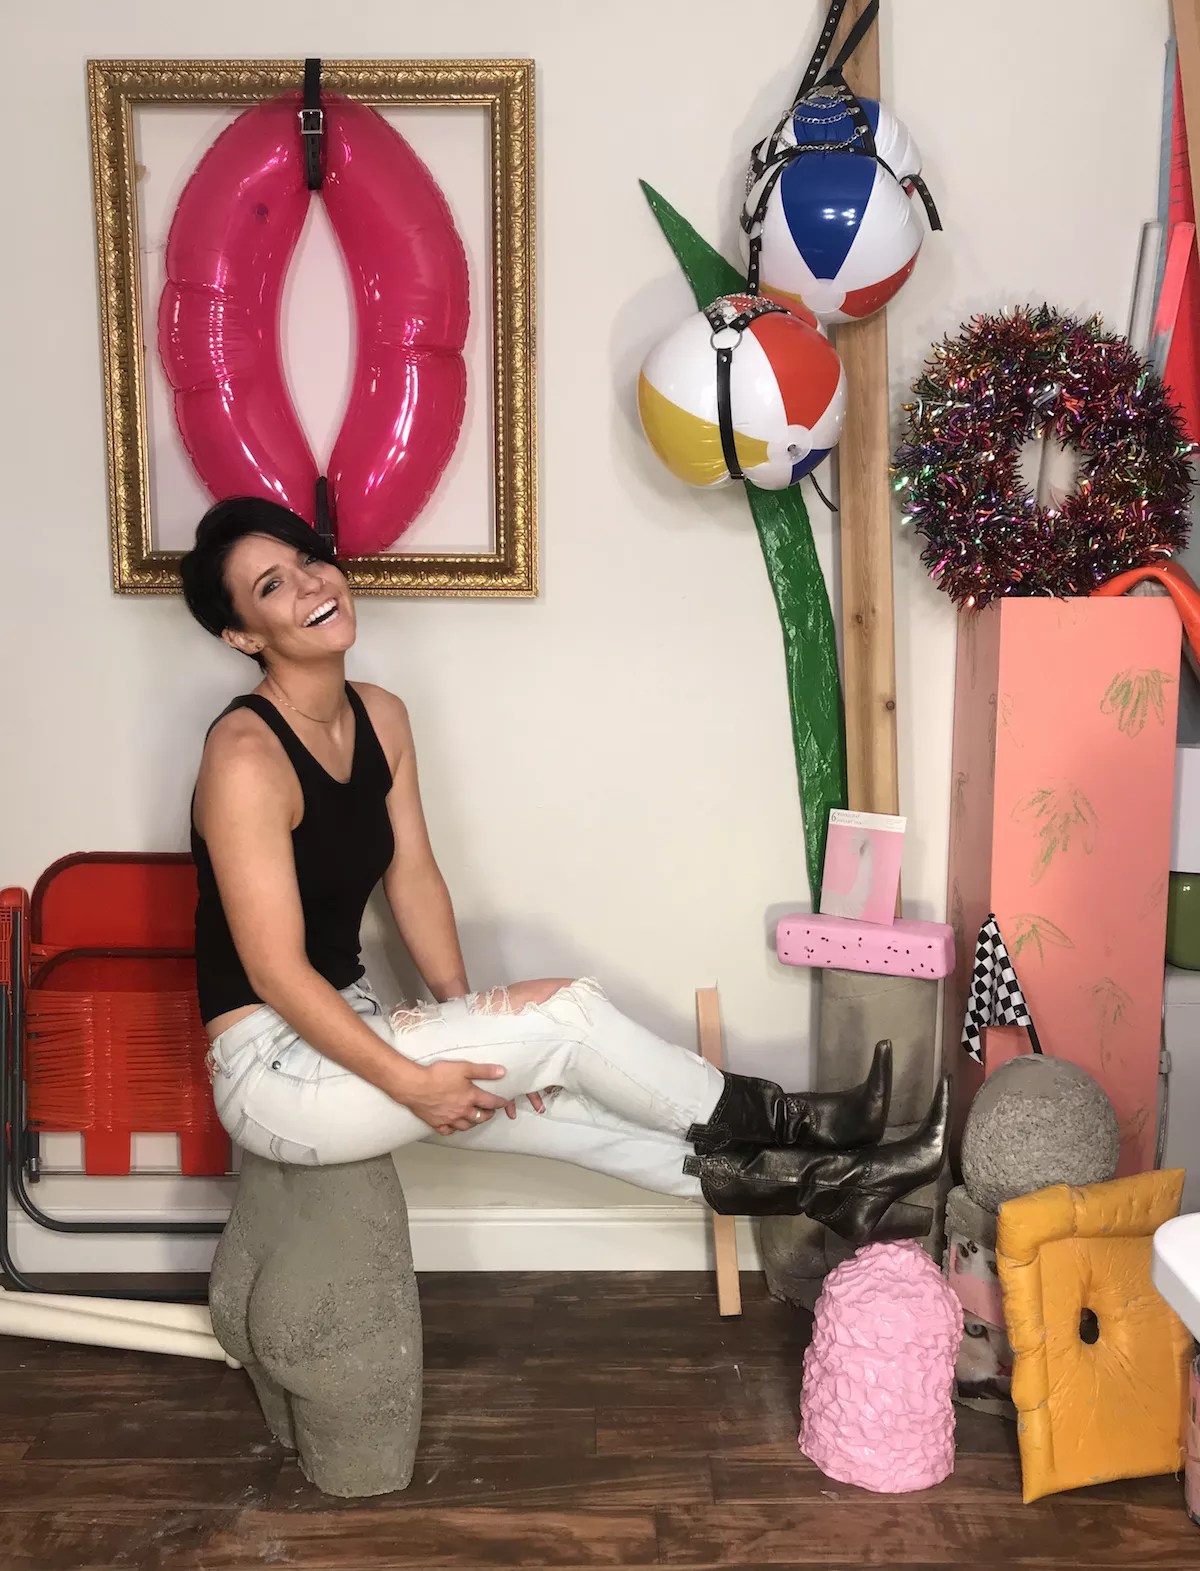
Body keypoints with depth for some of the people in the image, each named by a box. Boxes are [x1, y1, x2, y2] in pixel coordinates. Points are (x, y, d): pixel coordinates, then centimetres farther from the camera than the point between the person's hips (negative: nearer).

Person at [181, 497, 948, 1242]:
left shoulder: (380, 716, 4)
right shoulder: (246, 758, -22)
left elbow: (415, 880, 5)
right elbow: (277, 972, -22)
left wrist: (472, 1037, -2)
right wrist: (412, 1084, -21)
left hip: (350, 1027, 7)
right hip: (277, 1070, -7)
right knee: (562, 1010, -14)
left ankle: (806, 1181, 5)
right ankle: (785, 1120, 2)